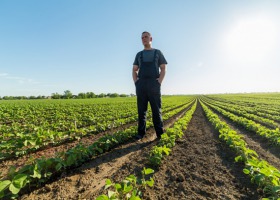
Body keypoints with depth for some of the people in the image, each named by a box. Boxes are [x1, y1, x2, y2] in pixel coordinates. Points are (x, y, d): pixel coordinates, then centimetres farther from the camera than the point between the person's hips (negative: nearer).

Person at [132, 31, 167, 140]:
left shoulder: (158, 52, 15)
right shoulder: (139, 54, 22)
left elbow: (163, 69, 7)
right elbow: (134, 70, 17)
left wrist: (159, 82, -8)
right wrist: (136, 82, -1)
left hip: (154, 84, -2)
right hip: (141, 85, 2)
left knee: (156, 109, -3)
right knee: (141, 110, 1)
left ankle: (160, 134, 5)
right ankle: (141, 133, 8)